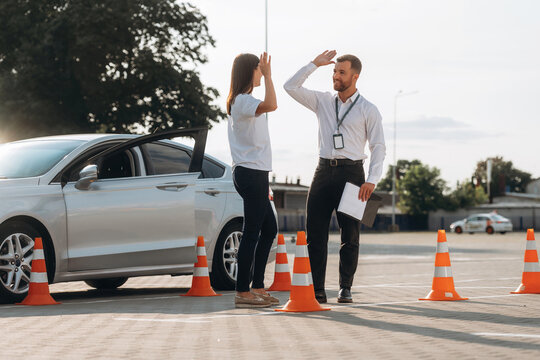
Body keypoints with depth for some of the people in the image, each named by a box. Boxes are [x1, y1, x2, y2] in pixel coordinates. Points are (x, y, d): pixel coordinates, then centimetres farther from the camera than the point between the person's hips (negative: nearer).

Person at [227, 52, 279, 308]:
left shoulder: (242, 101, 20)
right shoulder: (242, 101, -13)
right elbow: (271, 105, -34)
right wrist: (268, 75, -25)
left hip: (254, 173, 11)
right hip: (251, 173, -11)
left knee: (269, 229, 14)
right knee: (252, 232, -9)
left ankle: (257, 288, 18)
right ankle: (242, 292, -7)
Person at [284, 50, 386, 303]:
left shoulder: (368, 110, 3)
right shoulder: (322, 101, 12)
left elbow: (378, 147, -1)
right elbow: (291, 87, 8)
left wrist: (371, 180, -12)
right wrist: (314, 64, 3)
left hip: (351, 172, -3)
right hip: (324, 169, 3)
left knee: (350, 235, 1)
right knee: (315, 233, -3)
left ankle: (345, 288, 9)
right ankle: (317, 289, -1)